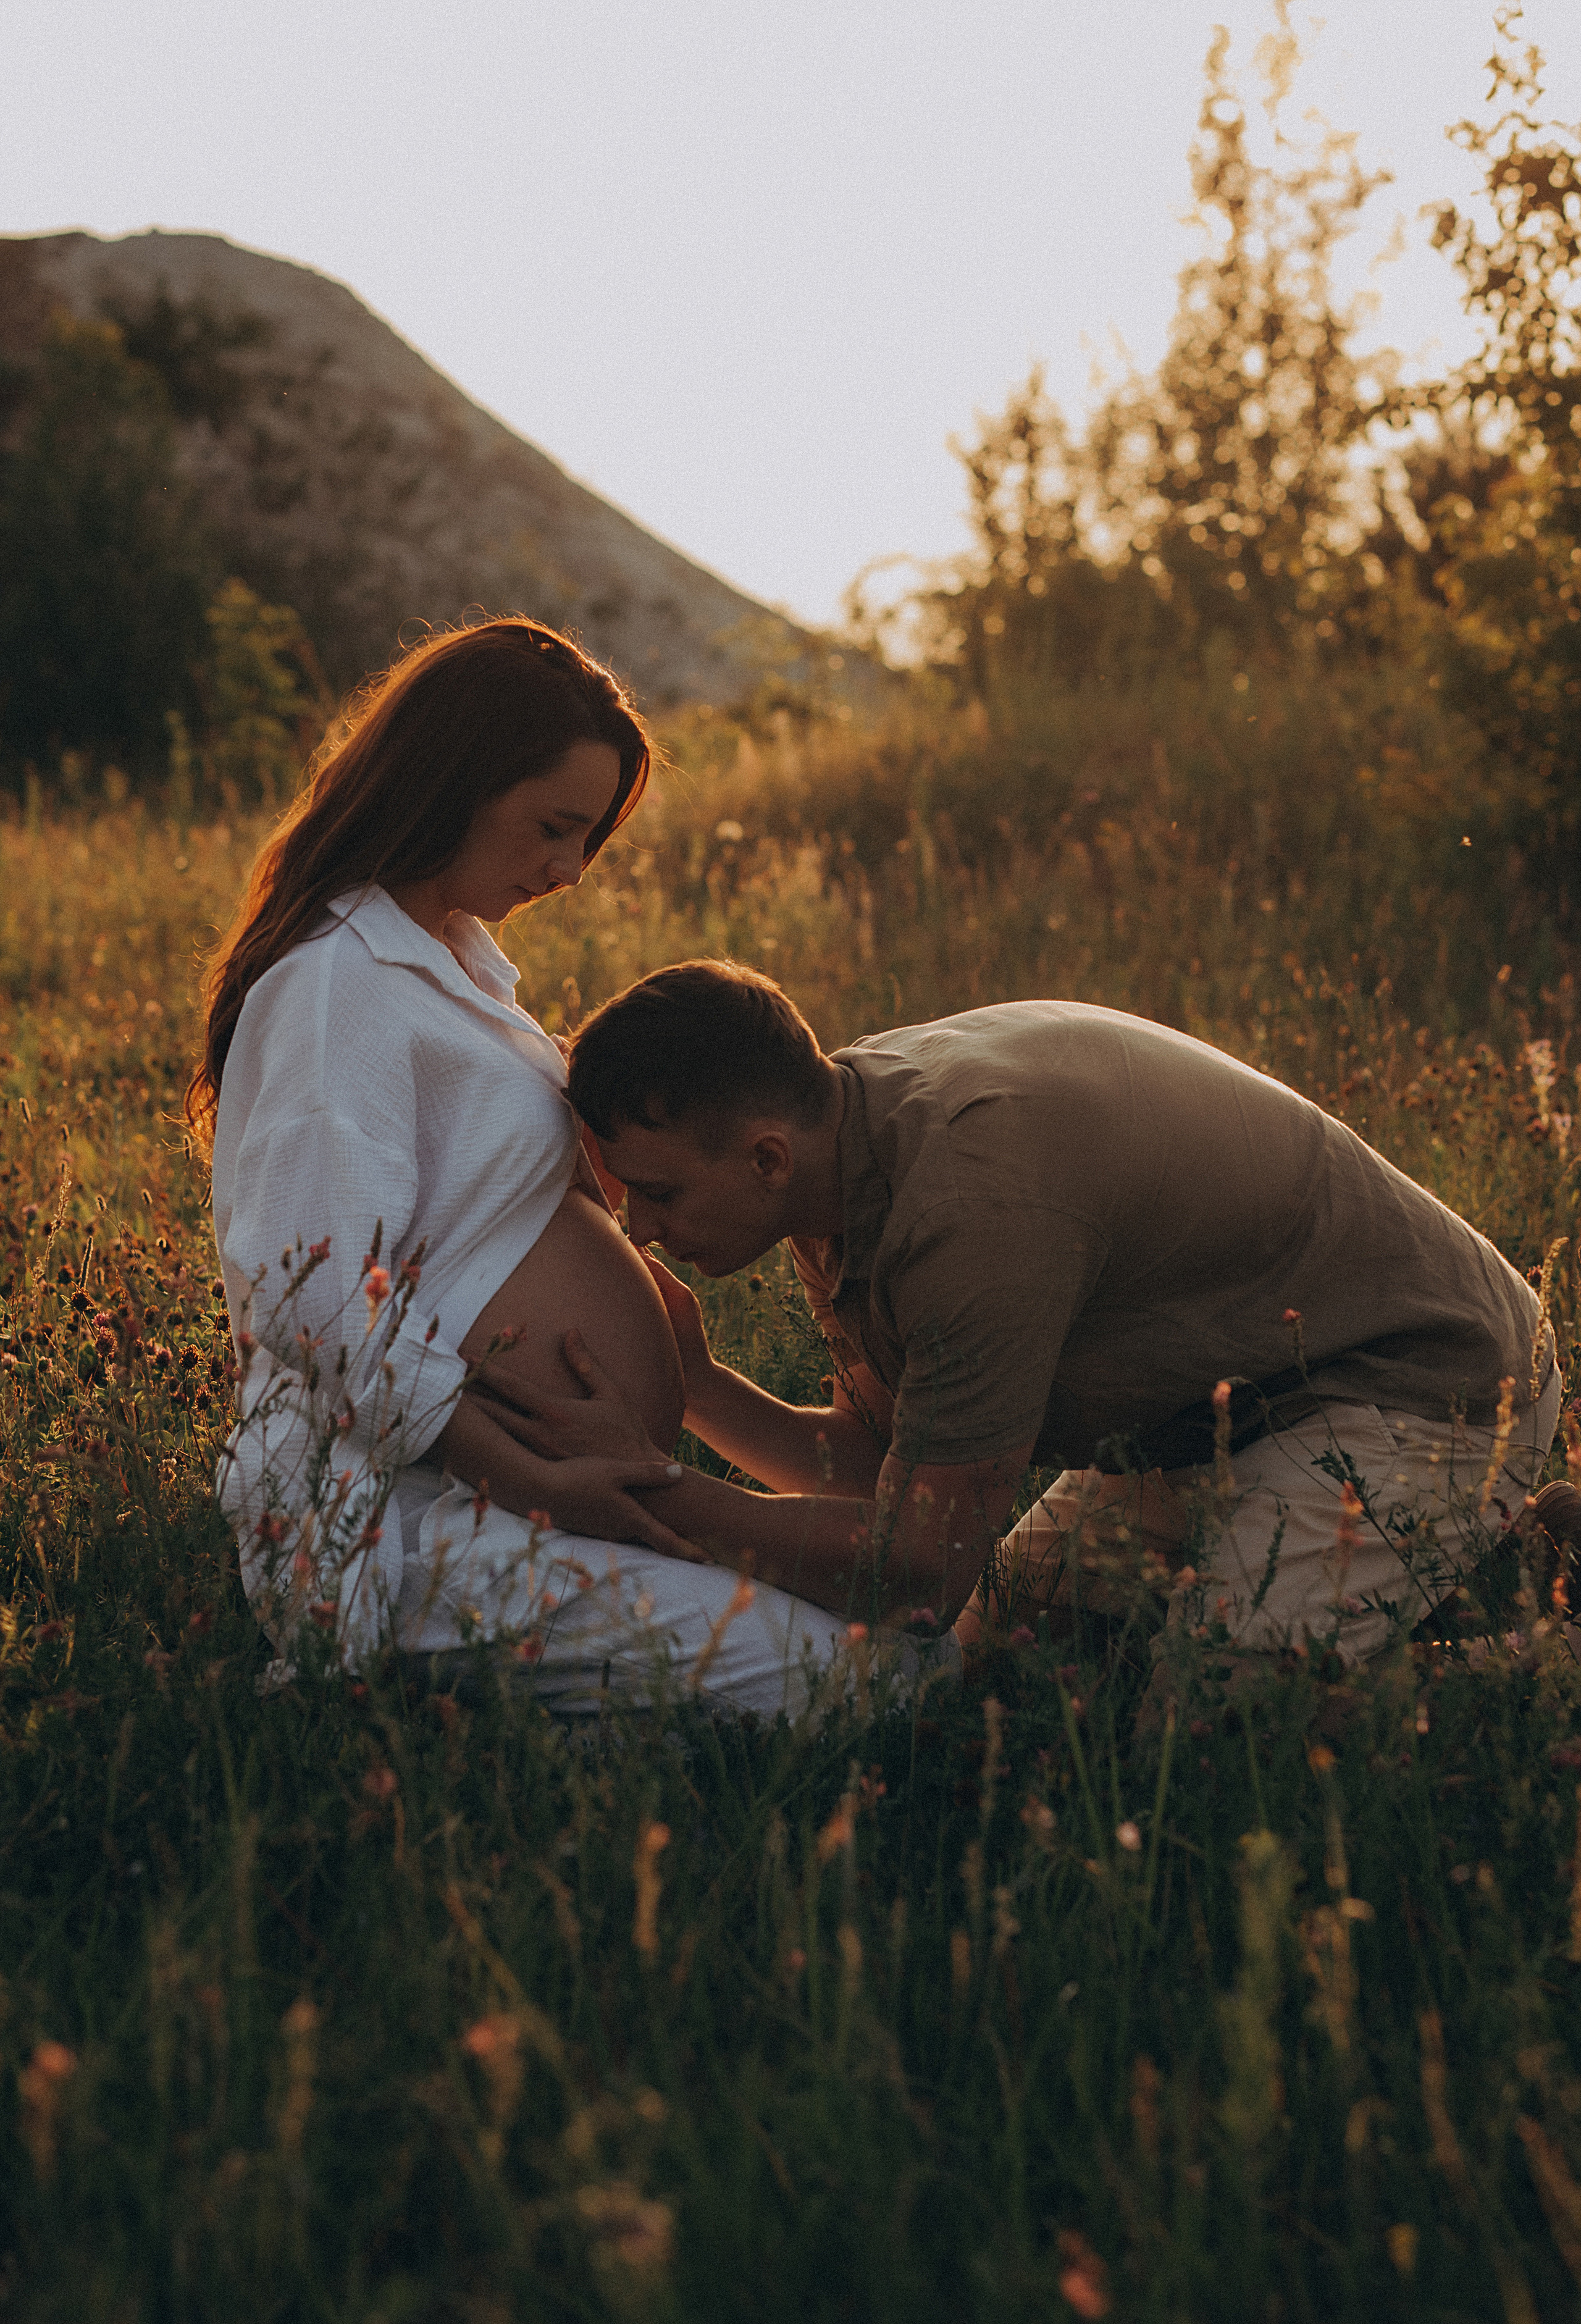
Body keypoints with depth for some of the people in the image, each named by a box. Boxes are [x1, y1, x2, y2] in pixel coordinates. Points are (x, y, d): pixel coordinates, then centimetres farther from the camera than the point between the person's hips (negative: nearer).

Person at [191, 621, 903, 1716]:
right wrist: (537, 1484, -20)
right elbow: (317, 1299, -20)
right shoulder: (339, 982, -13)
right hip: (394, 1502, -9)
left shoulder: (455, 950, 19)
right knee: (801, 1669, -23)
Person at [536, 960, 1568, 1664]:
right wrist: (694, 1383, -13)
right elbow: (876, 1462, 2)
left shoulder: (976, 1194, -34)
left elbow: (922, 1565, -27)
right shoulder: (846, 1131, -5)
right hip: (1226, 1408, 9)